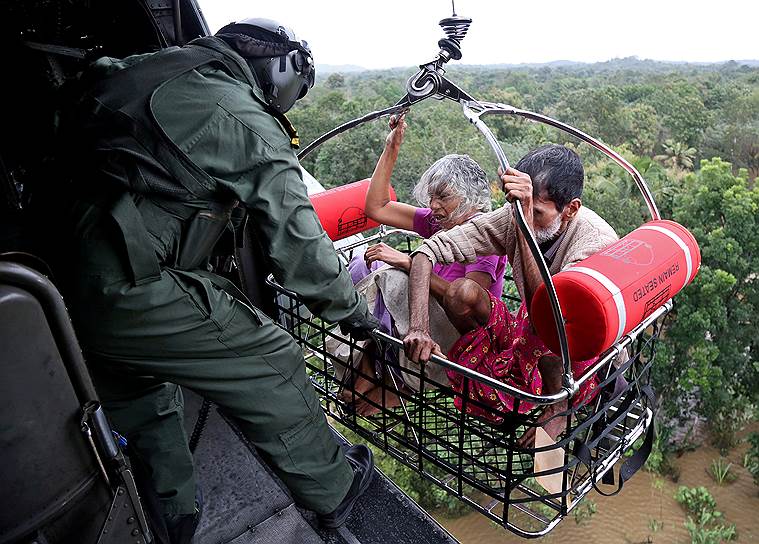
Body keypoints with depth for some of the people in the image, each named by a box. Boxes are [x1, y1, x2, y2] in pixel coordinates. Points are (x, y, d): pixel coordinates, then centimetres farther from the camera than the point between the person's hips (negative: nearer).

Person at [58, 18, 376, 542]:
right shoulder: (251, 126, -10)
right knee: (273, 366, 6)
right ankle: (334, 490, 25)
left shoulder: (149, 69, 13)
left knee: (141, 395, 27)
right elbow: (296, 242, -10)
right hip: (129, 294, -8)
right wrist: (354, 313, 4)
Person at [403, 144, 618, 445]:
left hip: (584, 359, -3)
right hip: (526, 342, 4)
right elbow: (430, 249, -20)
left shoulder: (598, 241, -28)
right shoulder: (514, 216, -16)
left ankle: (559, 404, -9)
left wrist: (525, 224, -49)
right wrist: (419, 328, -33)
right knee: (462, 291, -21)